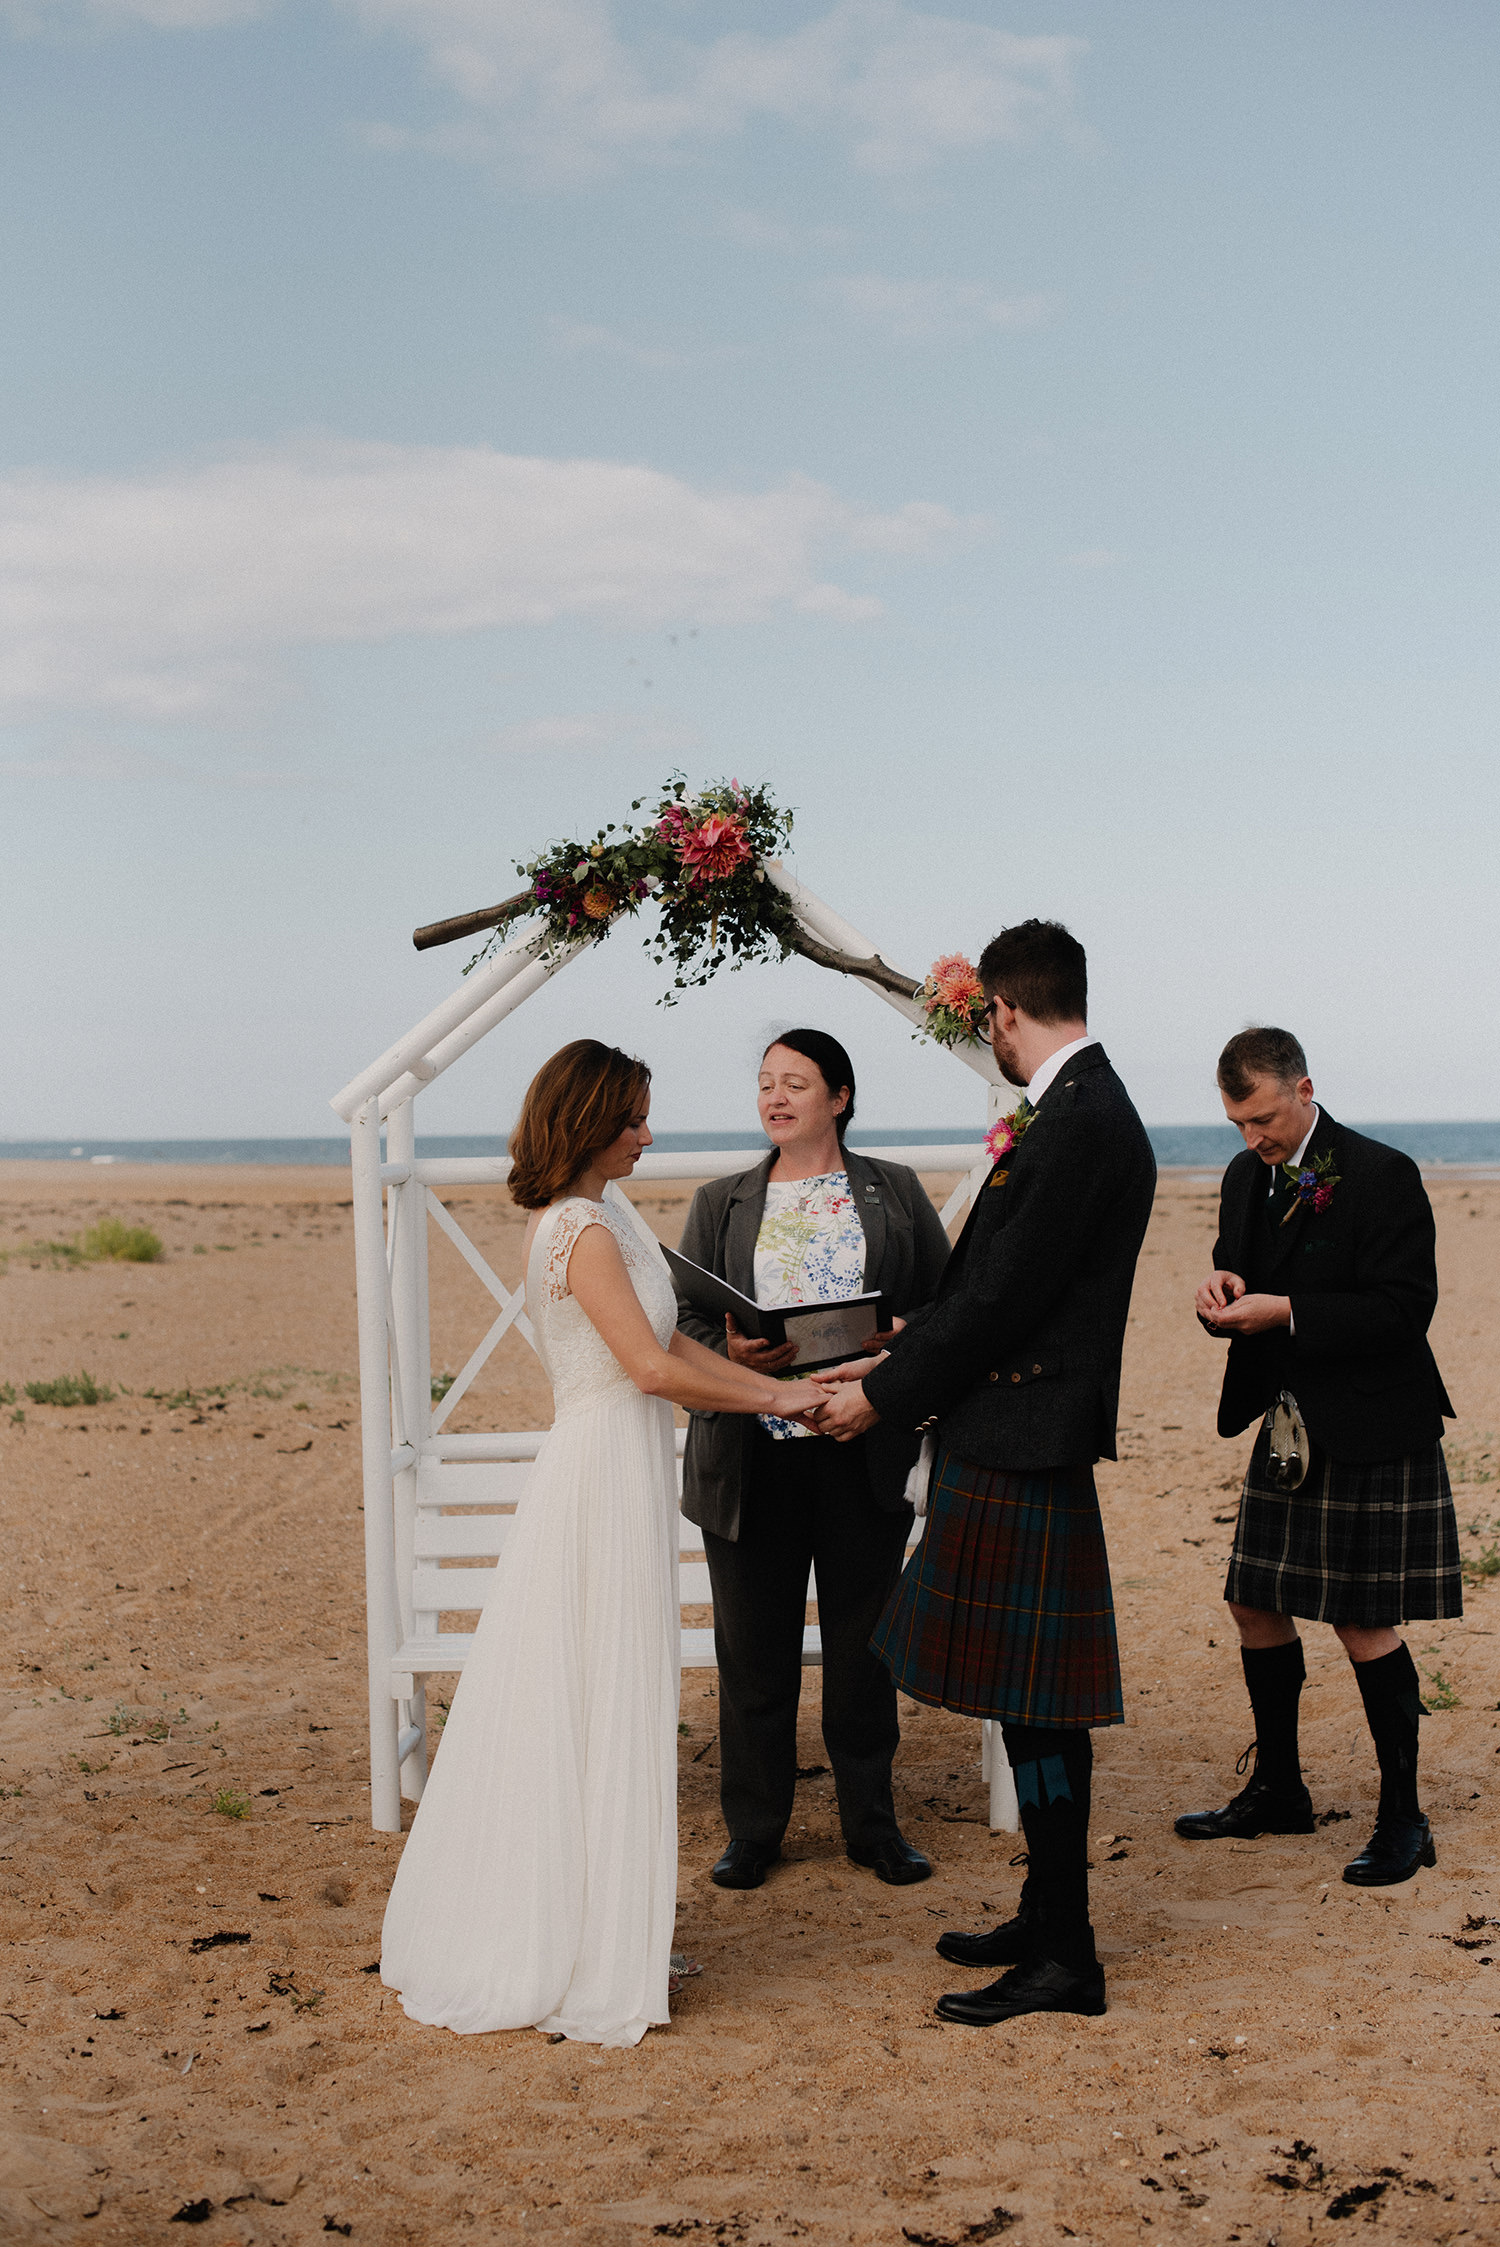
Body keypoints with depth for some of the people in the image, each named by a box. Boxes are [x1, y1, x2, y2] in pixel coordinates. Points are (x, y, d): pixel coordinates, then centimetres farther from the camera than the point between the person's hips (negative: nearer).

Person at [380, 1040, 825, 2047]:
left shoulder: (595, 1218, 13)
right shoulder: (586, 1231, -17)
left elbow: (673, 1342, 14)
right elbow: (654, 1367, -22)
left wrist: (786, 1390, 9)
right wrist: (772, 1397, -10)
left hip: (615, 1470, 10)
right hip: (609, 1478, -10)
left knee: (567, 1705, 15)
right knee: (602, 1707, -1)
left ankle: (522, 1937, 26)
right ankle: (590, 1959, 10)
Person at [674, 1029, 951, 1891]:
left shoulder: (896, 1192, 8)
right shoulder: (720, 1203, 10)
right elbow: (684, 1321, 5)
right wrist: (731, 1352, -16)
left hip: (864, 1453, 0)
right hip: (751, 1455, 1)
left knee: (864, 1644, 8)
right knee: (754, 1649, 6)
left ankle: (873, 1824, 22)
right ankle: (753, 1829, 19)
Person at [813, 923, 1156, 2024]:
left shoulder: (1080, 1123, -18)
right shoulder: (1083, 1110, 14)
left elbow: (1002, 1298, -19)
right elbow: (991, 1284, 18)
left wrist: (885, 1397, -9)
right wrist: (891, 1365, 16)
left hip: (1025, 1448, -10)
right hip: (1012, 1442, 10)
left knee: (1037, 1705, -3)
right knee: (1032, 1704, 17)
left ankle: (1066, 1961, 6)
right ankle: (1046, 1919, 28)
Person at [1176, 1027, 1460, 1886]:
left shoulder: (1384, 1176, -14)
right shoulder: (1247, 1177, 10)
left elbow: (1404, 1309, -18)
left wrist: (1286, 1313, -24)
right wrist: (1225, 1292, -6)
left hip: (1370, 1431, -8)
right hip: (1287, 1428, 8)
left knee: (1364, 1622, -3)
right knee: (1257, 1605, 12)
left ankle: (1404, 1820, 11)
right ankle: (1278, 1791, 28)